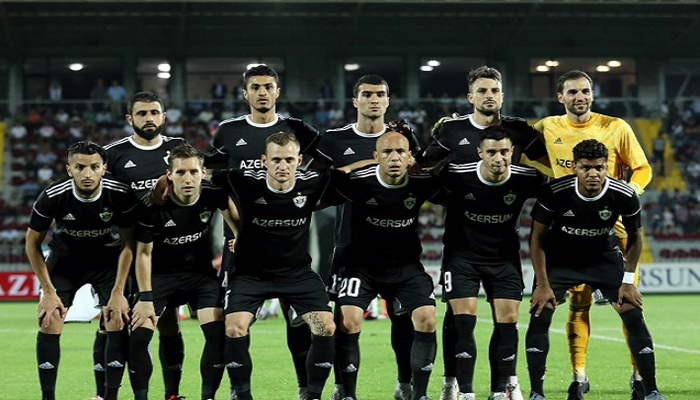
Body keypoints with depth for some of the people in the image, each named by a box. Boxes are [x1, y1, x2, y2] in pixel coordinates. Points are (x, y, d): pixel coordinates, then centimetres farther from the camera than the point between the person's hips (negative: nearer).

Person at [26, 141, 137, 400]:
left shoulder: (121, 195, -25)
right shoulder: (52, 196, -25)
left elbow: (128, 245, -11)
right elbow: (33, 243, -10)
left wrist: (118, 293, -15)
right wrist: (49, 291, -12)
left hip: (107, 258, 0)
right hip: (65, 259, 0)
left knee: (118, 323, -13)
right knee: (49, 324, -12)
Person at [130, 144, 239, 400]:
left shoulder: (214, 193, -18)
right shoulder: (153, 206, -24)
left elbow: (232, 217, 6)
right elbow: (143, 252, -13)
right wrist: (145, 298, -14)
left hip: (201, 272, 2)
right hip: (161, 273, -2)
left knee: (218, 333, -16)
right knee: (139, 335, -15)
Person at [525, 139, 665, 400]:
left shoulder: (624, 195, -23)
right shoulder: (554, 193, -27)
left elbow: (635, 236, -4)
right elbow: (537, 237, -14)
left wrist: (628, 281, -7)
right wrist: (543, 284, -15)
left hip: (605, 258, 1)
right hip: (559, 258, -1)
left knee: (634, 317, -8)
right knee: (539, 317, -15)